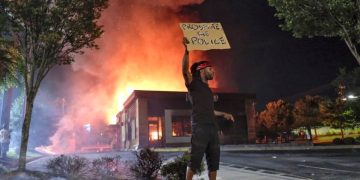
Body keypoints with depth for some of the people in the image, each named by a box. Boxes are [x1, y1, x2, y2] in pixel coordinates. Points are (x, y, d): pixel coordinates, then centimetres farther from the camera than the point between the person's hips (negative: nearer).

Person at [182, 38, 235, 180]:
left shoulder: (207, 89, 23)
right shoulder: (194, 84, 0)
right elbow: (185, 70, -19)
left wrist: (223, 114, 31)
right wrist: (187, 51, -29)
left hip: (212, 127, 8)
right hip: (200, 127, -8)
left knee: (214, 159, 10)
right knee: (195, 159, -9)